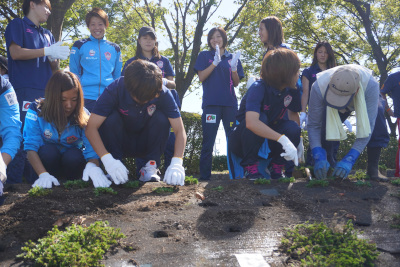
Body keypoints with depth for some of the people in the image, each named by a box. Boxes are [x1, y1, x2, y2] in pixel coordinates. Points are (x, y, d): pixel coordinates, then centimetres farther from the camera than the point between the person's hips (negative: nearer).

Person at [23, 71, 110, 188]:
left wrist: (93, 166, -49)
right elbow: (31, 147, -25)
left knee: (74, 155, -31)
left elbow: (91, 150, -23)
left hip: (72, 161, 1)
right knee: (48, 150, -32)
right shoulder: (35, 112, -18)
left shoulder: (83, 117, -16)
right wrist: (43, 174, -42)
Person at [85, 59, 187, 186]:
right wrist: (107, 159, -44)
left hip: (146, 145, 1)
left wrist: (177, 163, -43)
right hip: (119, 143, -1)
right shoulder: (115, 89, -27)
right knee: (111, 118, -30)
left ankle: (150, 167, -16)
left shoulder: (162, 93, -23)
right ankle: (115, 171, -18)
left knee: (161, 118, -26)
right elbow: (91, 128, -30)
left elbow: (180, 130, -26)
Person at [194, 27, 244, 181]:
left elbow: (236, 83, 10)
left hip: (230, 104, 2)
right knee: (208, 142, -3)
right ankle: (204, 177, 0)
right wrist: (215, 63, -14)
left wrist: (234, 69, -9)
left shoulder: (232, 58, 15)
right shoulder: (205, 56, 10)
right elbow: (201, 77, -3)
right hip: (211, 103, -2)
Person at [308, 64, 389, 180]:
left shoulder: (371, 85, -44)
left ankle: (373, 169, -17)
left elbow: (367, 127, -42)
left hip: (363, 103, 0)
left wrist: (349, 160, -48)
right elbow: (313, 126, -33)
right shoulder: (319, 87, -41)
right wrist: (319, 157, -44)